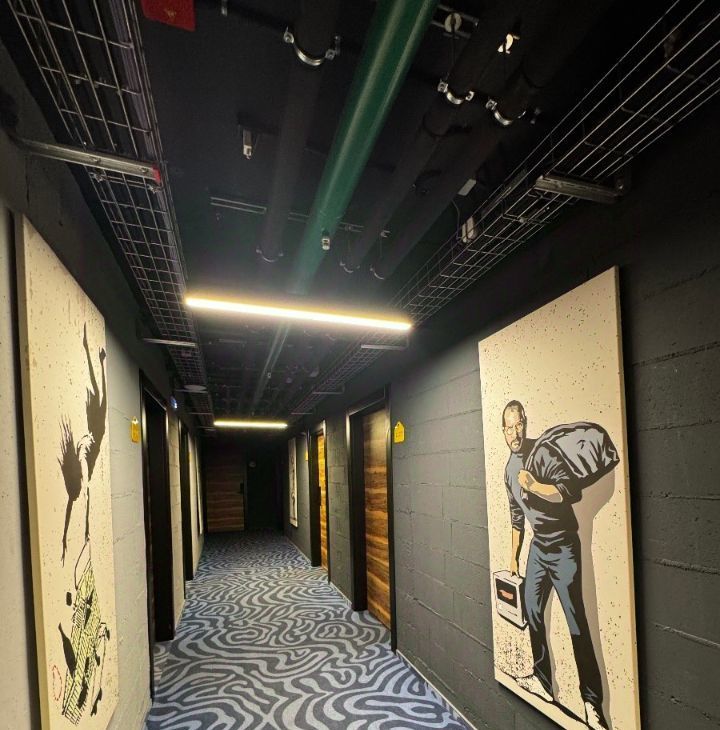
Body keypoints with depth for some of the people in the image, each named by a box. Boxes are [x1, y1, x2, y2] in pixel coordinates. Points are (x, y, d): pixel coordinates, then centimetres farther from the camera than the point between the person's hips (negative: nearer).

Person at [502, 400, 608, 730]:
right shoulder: (510, 467, 5)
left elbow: (573, 492, -26)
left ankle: (592, 702, 9)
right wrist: (513, 556, 19)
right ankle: (543, 681, 32)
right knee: (532, 611, 14)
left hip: (563, 546, -7)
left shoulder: (544, 451, -18)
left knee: (577, 623, -4)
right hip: (538, 546, 7)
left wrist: (534, 485, -37)